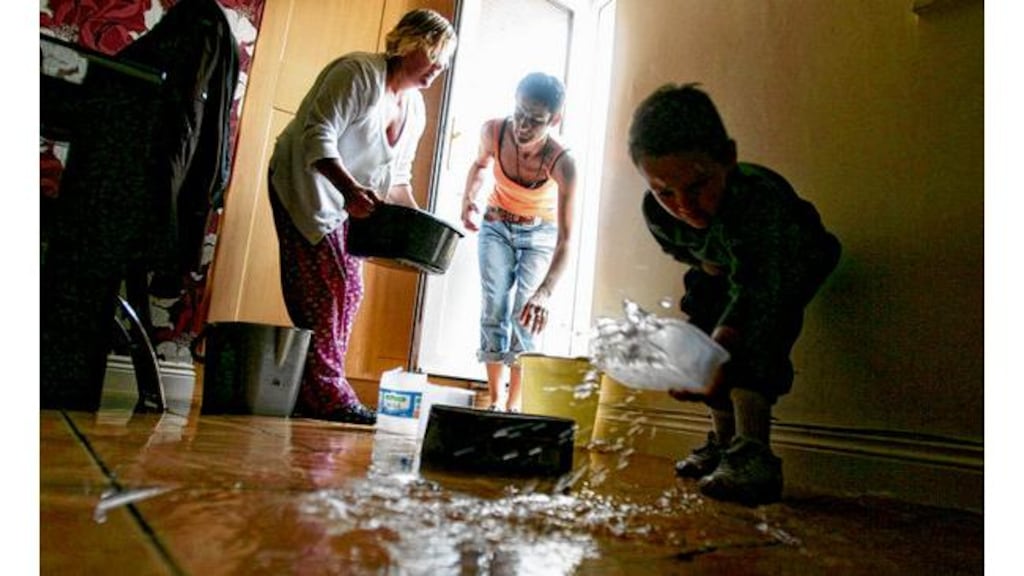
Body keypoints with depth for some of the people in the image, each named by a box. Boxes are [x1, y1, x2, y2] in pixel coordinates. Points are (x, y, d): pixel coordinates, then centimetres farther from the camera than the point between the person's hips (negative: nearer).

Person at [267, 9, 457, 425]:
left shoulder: (416, 109, 8)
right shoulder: (359, 72, -17)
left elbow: (398, 175, 14)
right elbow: (318, 139, -25)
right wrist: (350, 188, -39)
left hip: (348, 200, 8)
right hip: (306, 184, -8)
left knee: (348, 290, 3)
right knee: (325, 288, -14)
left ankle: (314, 391, 11)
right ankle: (326, 395, -8)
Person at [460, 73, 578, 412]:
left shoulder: (561, 163, -33)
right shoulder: (493, 132, -23)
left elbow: (565, 240, -38)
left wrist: (545, 292, -50)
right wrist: (468, 199, -13)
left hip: (540, 235, -2)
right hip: (496, 226, 2)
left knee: (526, 316, -10)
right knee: (494, 310, -7)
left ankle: (515, 403, 5)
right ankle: (494, 400, 1)